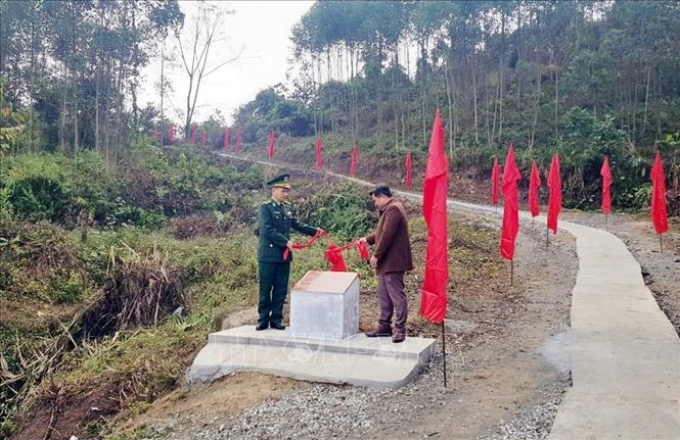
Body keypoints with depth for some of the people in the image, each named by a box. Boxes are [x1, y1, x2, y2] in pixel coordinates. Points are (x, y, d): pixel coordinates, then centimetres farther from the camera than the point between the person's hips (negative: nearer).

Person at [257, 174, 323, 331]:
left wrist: (314, 231, 5)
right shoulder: (265, 208, -9)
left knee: (281, 290, 8)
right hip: (268, 255, -6)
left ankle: (276, 319, 17)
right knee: (265, 290, 3)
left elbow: (297, 224, 16)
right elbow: (268, 230, -18)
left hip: (284, 255, 6)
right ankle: (263, 320, 12)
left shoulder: (288, 208, 11)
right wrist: (286, 242, -21)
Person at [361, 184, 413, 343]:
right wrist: (368, 239, 17)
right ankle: (384, 326, 22)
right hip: (386, 261, 11)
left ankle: (400, 329, -3)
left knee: (396, 295, -7)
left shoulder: (393, 209, -16)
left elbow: (387, 235, -22)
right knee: (384, 296, 14)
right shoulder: (389, 209, 18)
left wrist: (376, 256, -17)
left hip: (392, 261, -11)